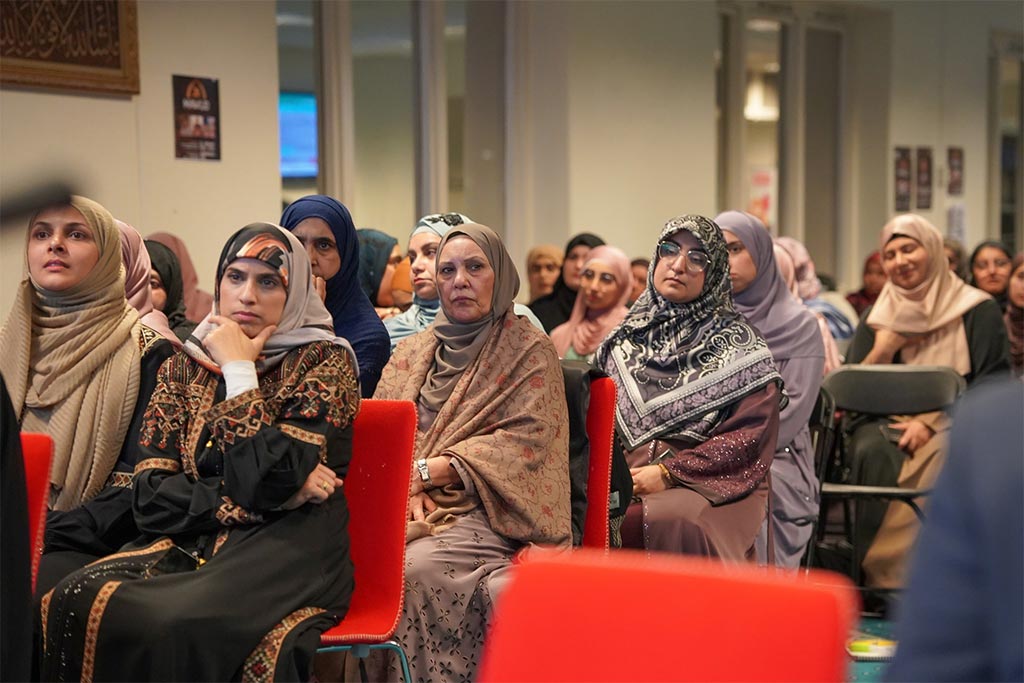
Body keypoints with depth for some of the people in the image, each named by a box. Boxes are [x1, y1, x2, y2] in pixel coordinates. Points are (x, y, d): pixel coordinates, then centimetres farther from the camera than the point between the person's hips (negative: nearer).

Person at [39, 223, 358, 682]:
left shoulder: (324, 361, 1)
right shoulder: (184, 367, 14)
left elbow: (267, 479, -14)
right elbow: (150, 497, 2)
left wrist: (239, 369, -6)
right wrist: (271, 494, -9)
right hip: (190, 545, 4)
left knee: (179, 624, -36)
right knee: (75, 604, -28)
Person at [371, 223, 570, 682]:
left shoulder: (530, 350, 5)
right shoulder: (411, 353, 20)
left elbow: (524, 440, -7)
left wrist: (430, 469, -12)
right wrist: (403, 482, -10)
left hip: (483, 508, -4)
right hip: (407, 503, 4)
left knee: (416, 567, -33)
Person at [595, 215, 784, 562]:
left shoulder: (740, 347, 5)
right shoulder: (625, 337, 19)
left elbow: (749, 438, -4)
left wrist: (669, 472, -12)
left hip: (713, 486, -3)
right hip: (625, 481, 3)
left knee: (673, 518, -37)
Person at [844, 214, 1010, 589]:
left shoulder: (979, 311, 5)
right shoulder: (876, 317, 15)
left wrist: (932, 423, -14)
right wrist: (882, 350, -9)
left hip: (955, 423, -2)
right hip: (887, 419, 2)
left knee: (944, 457, -37)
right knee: (874, 455, -33)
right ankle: (878, 578, -29)